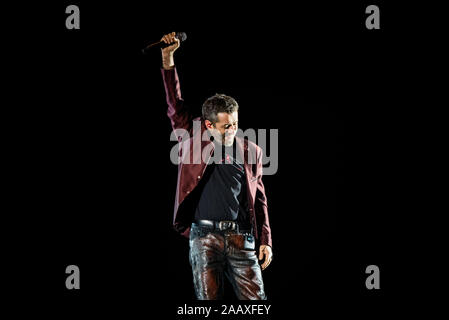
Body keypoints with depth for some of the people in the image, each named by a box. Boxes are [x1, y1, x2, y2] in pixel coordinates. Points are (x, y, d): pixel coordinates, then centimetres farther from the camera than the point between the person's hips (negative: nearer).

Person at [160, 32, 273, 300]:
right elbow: (176, 105, 3)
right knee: (209, 299, -3)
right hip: (205, 236, -2)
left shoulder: (251, 152, 13)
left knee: (257, 299, -4)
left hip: (241, 239, 2)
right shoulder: (196, 142, 8)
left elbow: (260, 200, 16)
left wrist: (265, 241, 10)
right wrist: (168, 57, -5)